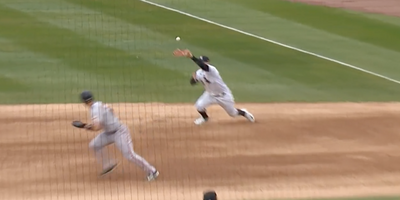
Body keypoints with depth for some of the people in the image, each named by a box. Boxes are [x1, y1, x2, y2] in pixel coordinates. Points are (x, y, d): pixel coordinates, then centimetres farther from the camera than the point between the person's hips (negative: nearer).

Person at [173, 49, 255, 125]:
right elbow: (192, 82, 0)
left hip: (223, 96, -5)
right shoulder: (199, 73, -11)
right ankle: (205, 117, 18)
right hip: (210, 94, 5)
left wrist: (191, 56, -71)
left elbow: (203, 65, -55)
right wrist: (194, 77, -26)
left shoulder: (211, 70, -35)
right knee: (199, 106, -17)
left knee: (233, 113, 9)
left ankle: (244, 113, 45)